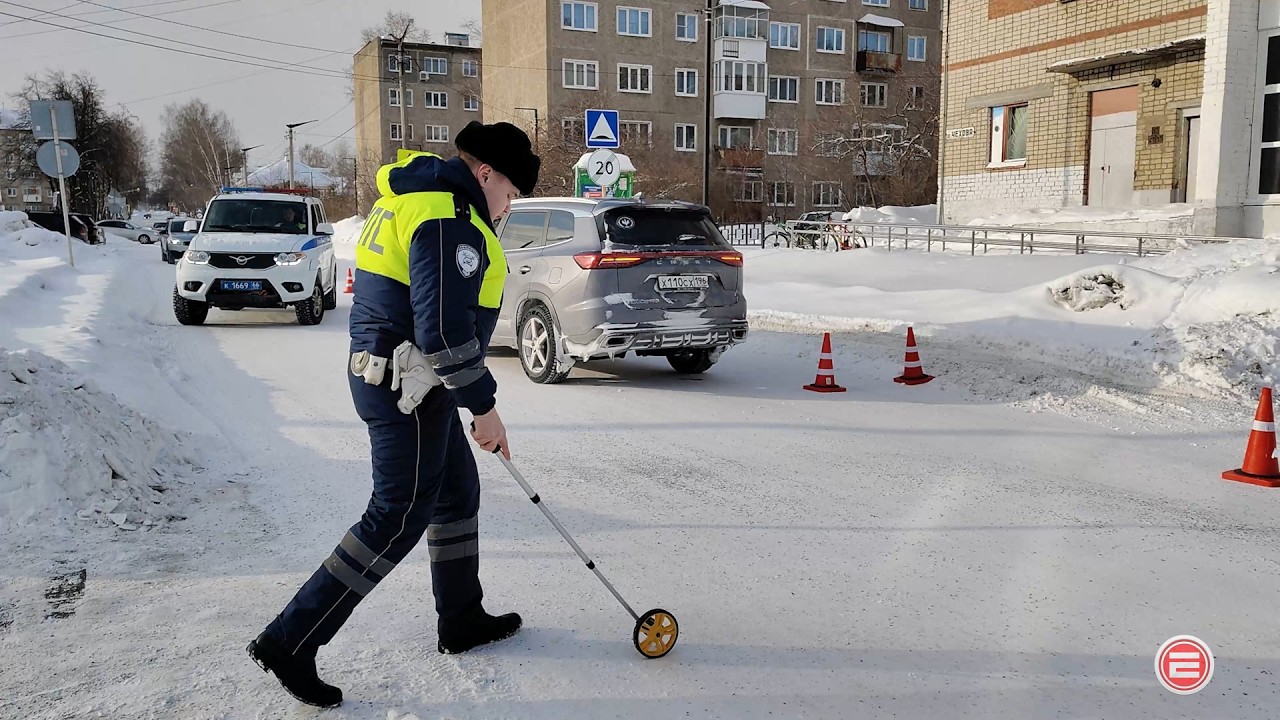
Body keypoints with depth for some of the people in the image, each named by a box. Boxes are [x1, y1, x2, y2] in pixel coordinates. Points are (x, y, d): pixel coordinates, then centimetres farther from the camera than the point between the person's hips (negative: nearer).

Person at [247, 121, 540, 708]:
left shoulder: (406, 197, 16)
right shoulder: (450, 217, -18)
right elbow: (444, 330, -26)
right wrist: (484, 406, -17)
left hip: (384, 371, 11)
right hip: (410, 388, -11)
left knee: (457, 491, 19)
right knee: (397, 519, -4)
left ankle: (461, 619, 32)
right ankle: (290, 642, 4)